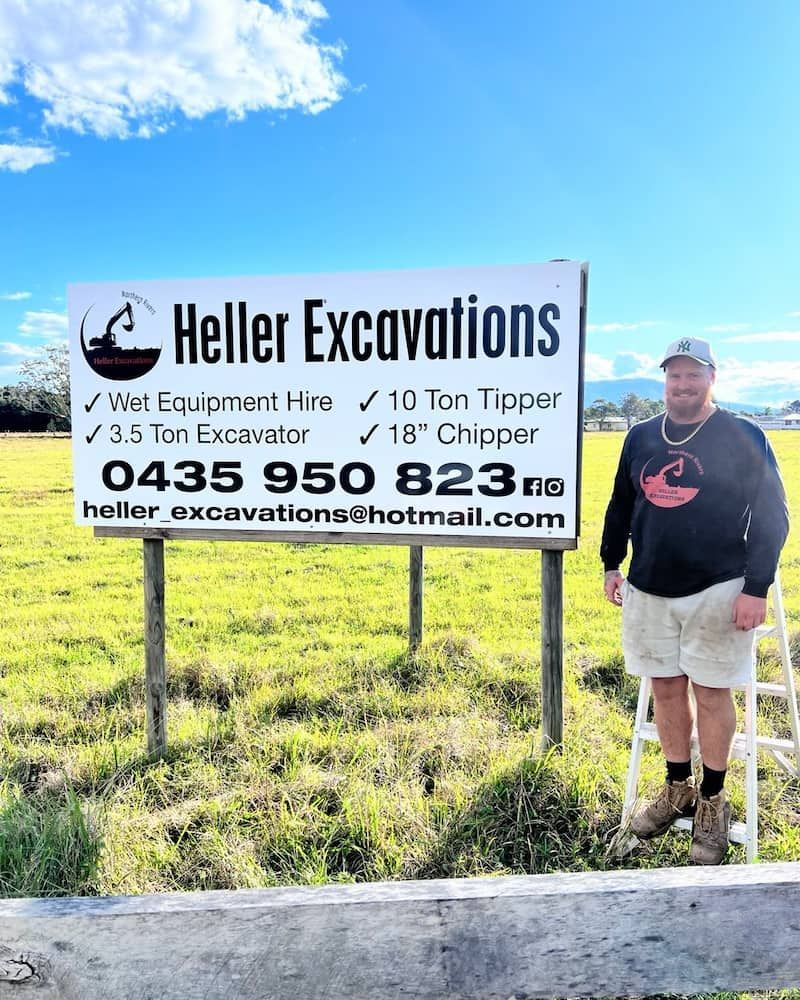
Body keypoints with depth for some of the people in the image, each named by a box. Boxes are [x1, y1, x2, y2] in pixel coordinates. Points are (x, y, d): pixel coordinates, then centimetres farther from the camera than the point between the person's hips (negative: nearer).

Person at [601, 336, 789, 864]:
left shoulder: (743, 436, -5)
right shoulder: (642, 436, 8)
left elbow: (772, 516, -7)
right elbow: (621, 505, 17)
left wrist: (756, 589, -12)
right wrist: (612, 564, 14)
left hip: (716, 591, -4)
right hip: (649, 589, 4)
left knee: (711, 692, 6)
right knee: (666, 688, 13)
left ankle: (712, 802, 24)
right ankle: (678, 790, 30)